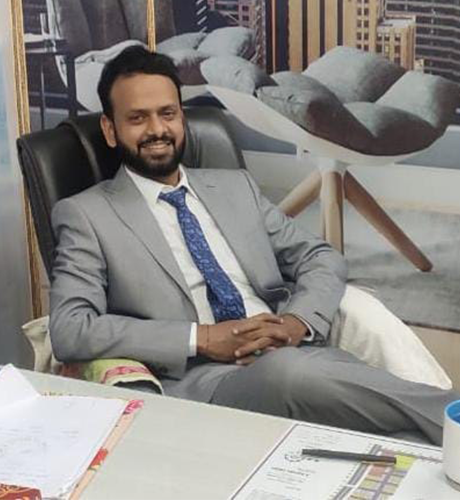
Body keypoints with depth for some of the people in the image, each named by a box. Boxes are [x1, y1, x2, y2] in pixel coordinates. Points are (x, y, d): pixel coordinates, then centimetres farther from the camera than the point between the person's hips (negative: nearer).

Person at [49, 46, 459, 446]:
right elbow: (69, 331, -5)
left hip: (298, 354, 4)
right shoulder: (86, 215, 7)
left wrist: (298, 321, -4)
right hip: (199, 382, -4)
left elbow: (323, 259, 20)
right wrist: (200, 339, -13)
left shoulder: (236, 187, 21)